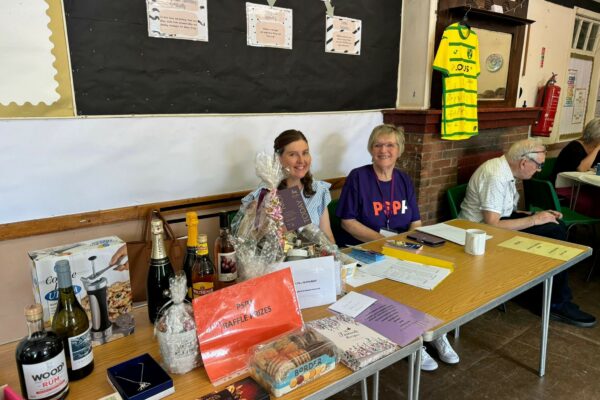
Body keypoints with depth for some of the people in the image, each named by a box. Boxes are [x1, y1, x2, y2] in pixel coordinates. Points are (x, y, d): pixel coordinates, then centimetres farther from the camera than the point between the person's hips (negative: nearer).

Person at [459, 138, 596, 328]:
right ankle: (557, 303, 2)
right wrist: (534, 219, -19)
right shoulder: (495, 177, -24)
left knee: (556, 227, 1)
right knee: (553, 233, -14)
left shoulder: (504, 169, 5)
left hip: (495, 221, 10)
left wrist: (538, 215, 0)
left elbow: (508, 212, 13)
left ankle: (558, 301, 8)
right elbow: (492, 225, -28)